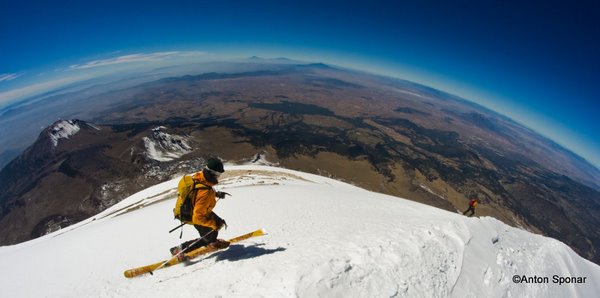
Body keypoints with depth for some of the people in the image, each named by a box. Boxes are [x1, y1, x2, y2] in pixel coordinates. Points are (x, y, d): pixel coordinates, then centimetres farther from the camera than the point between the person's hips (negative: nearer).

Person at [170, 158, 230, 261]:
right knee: (207, 239, 11)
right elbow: (198, 217, -38)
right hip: (197, 217, -8)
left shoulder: (200, 175, -18)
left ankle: (213, 240, 48)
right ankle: (179, 249, 20)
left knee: (219, 222, 21)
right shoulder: (205, 193, -43)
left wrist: (216, 194, 4)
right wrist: (214, 225, -27)